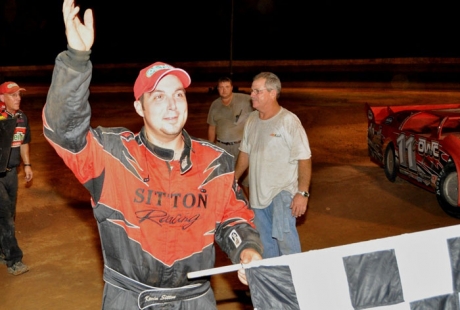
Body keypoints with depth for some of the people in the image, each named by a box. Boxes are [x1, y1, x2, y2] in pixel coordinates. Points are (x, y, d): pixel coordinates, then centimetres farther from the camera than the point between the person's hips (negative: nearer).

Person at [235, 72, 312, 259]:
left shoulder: (289, 121, -14)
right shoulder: (251, 120, 6)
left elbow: (304, 158, -16)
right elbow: (245, 153, 16)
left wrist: (303, 192, -21)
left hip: (283, 192, -6)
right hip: (257, 193, 7)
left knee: (283, 235, -18)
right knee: (265, 242, 15)